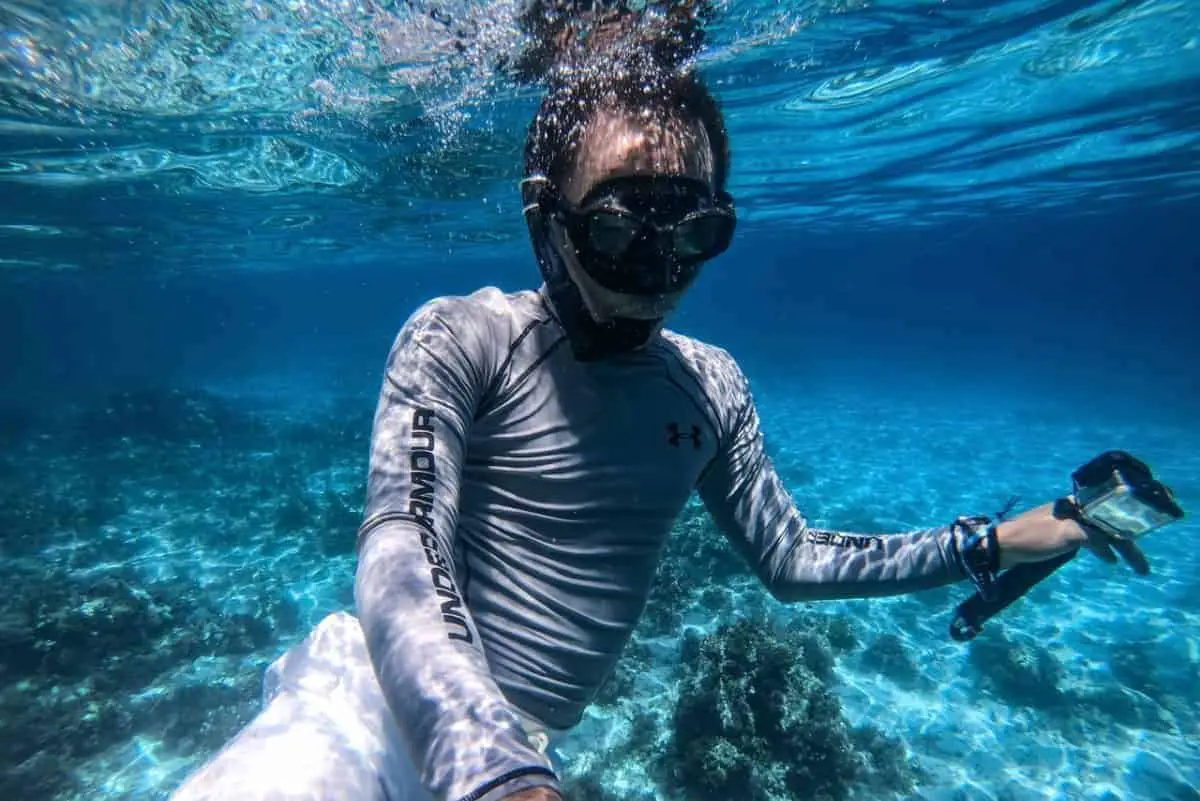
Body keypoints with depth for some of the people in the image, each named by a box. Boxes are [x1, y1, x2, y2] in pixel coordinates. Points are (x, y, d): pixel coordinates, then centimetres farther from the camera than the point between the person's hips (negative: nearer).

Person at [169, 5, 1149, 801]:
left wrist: (997, 541, 9)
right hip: (381, 707, -4)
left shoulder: (711, 384, 0)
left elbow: (790, 558, 8)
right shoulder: (461, 340, -15)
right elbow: (400, 564, -24)